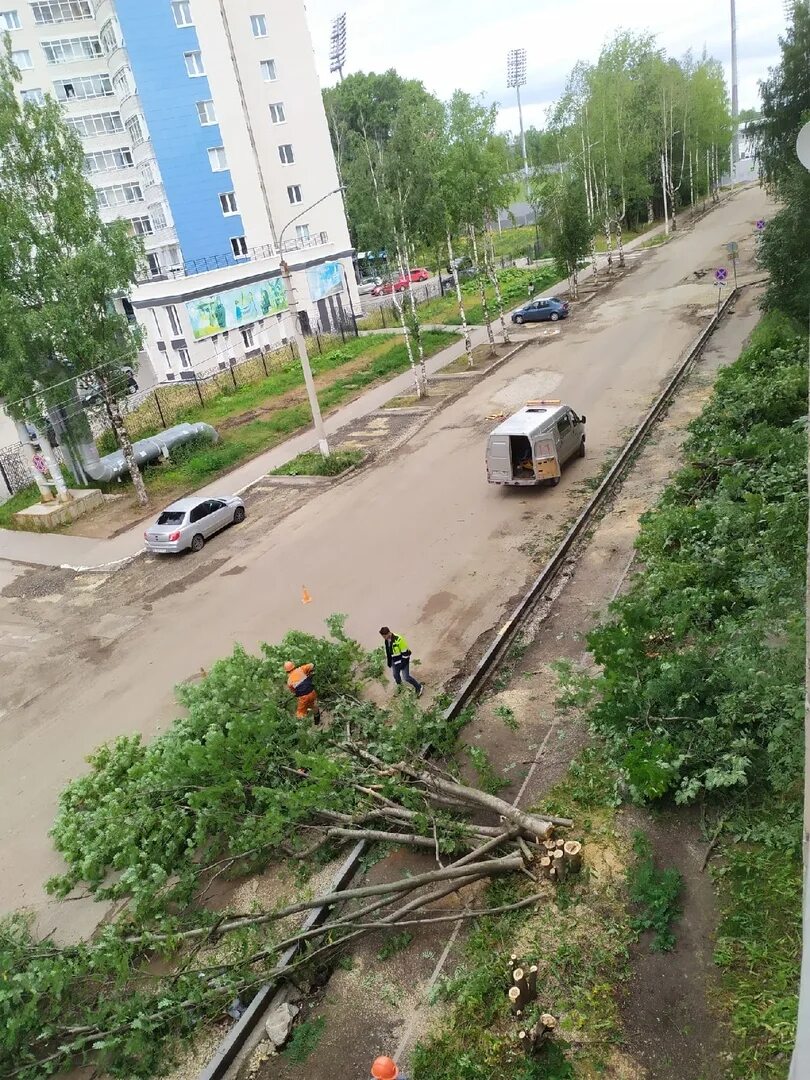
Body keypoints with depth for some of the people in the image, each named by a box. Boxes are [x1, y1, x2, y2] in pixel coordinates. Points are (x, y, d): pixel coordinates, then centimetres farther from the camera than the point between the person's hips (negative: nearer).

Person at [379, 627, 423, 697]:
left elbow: (405, 652, -21)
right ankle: (399, 686, 46)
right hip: (394, 662, 7)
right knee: (396, 675, 18)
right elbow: (387, 651, 11)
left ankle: (419, 687, 14)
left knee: (406, 677, -5)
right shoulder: (386, 640, -6)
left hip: (402, 661, -7)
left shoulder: (398, 639, -30)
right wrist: (389, 662, 15)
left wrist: (404, 662, -17)